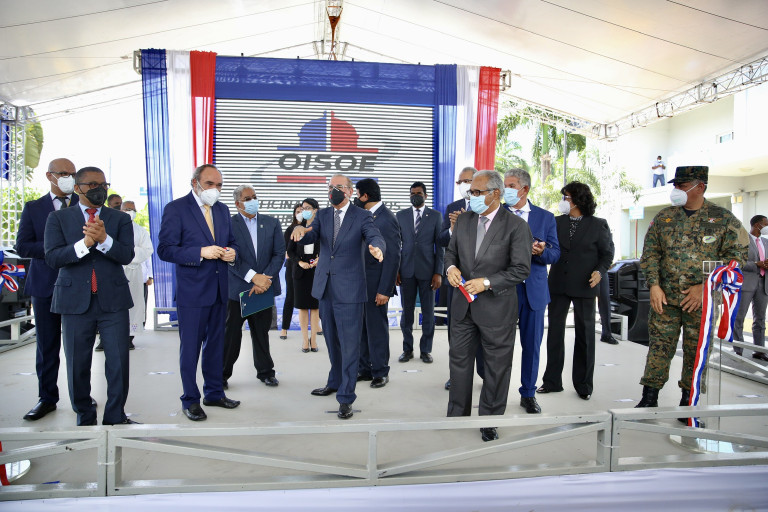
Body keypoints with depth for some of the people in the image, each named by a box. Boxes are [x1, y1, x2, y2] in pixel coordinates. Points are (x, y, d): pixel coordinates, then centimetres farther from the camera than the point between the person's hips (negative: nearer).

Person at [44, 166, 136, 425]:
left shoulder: (120, 219, 8)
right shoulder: (58, 218, 7)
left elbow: (127, 255, -6)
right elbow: (52, 258, -6)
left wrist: (104, 239, -23)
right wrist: (84, 243, -22)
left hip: (113, 300, 0)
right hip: (75, 301, 0)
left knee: (119, 362, 1)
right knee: (78, 365, 9)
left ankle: (115, 417, 16)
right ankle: (85, 418, 25)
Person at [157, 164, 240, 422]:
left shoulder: (222, 209, 11)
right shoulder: (176, 208, -8)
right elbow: (165, 250, -13)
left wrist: (232, 252, -4)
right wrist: (201, 253, -24)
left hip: (219, 289, 6)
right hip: (192, 291, -6)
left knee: (216, 343, 16)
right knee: (190, 347, 4)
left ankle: (214, 392, 31)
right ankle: (190, 400, 19)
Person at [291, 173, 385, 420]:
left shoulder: (362, 216, -4)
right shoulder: (322, 215, 10)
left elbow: (376, 237, -19)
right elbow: (310, 237, -4)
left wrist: (376, 247, -44)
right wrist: (300, 230, -29)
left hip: (348, 289, -5)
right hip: (325, 288, 5)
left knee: (349, 344, -3)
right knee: (332, 341, 20)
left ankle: (345, 398, 7)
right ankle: (335, 382, 40)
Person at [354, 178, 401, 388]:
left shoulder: (387, 219, -15)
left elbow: (393, 257, -16)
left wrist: (385, 290, -18)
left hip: (376, 284, -8)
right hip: (360, 282, 8)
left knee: (377, 328, 4)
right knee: (361, 327, 14)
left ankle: (380, 372, 19)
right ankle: (364, 369, 27)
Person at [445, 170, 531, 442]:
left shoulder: (516, 225, -11)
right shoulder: (463, 220, 6)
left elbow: (521, 269, -14)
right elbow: (451, 251, 14)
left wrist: (487, 282, -22)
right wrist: (451, 267, -9)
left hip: (497, 308, -5)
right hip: (463, 305, 5)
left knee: (496, 368, 9)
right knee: (459, 361, 14)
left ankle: (489, 422, 26)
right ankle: (457, 415, 31)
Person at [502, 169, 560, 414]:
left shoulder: (545, 217, 6)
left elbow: (555, 253, 4)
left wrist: (540, 252, -17)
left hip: (533, 289, 2)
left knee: (532, 343, 10)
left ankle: (528, 394, 26)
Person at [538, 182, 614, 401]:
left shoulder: (598, 225, -1)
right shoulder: (557, 222, 6)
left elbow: (607, 252, 3)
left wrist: (599, 271, -13)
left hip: (584, 285, -2)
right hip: (558, 284, 3)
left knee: (584, 334, 7)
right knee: (555, 332, 6)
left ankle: (583, 384, 20)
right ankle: (552, 381, 17)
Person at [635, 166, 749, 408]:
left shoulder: (723, 218, 1)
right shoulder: (663, 218, 7)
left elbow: (736, 255, -3)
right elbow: (650, 254, 7)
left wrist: (705, 286, -12)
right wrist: (654, 285, -6)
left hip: (702, 301, -1)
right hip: (664, 298, 1)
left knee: (696, 352, 7)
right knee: (659, 346, 1)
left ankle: (688, 402, 23)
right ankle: (649, 398, 10)